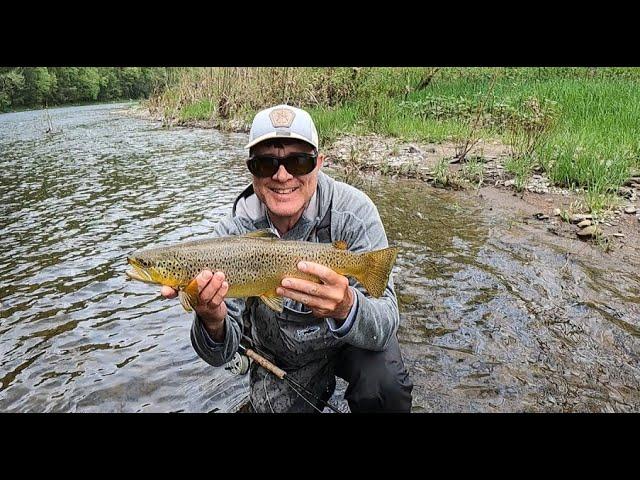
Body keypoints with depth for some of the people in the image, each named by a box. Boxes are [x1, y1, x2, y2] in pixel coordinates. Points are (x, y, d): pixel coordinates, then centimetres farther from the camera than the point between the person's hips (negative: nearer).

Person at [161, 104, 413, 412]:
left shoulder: (353, 211, -24)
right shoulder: (232, 233, -19)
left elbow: (384, 325, -29)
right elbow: (220, 356, -18)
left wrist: (346, 307, -51)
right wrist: (212, 322, -41)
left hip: (351, 340, -2)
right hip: (280, 361, 3)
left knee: (383, 386, -28)